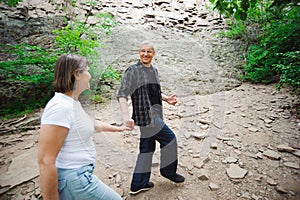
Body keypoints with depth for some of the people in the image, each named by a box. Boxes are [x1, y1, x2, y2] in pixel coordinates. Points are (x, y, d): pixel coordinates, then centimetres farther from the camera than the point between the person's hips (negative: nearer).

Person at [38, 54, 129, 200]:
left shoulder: (73, 103, 6)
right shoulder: (60, 107, -25)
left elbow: (93, 124, 21)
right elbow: (45, 162, -26)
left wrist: (117, 128, 31)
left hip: (79, 174, 9)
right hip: (72, 181, -9)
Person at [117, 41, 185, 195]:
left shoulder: (154, 71, 16)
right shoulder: (133, 71, -8)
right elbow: (122, 95, -15)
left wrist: (166, 98, 6)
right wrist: (126, 116, -29)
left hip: (154, 115, 8)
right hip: (145, 115, -8)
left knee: (147, 148, 13)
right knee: (169, 139, 1)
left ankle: (138, 184, 29)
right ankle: (168, 171, 26)